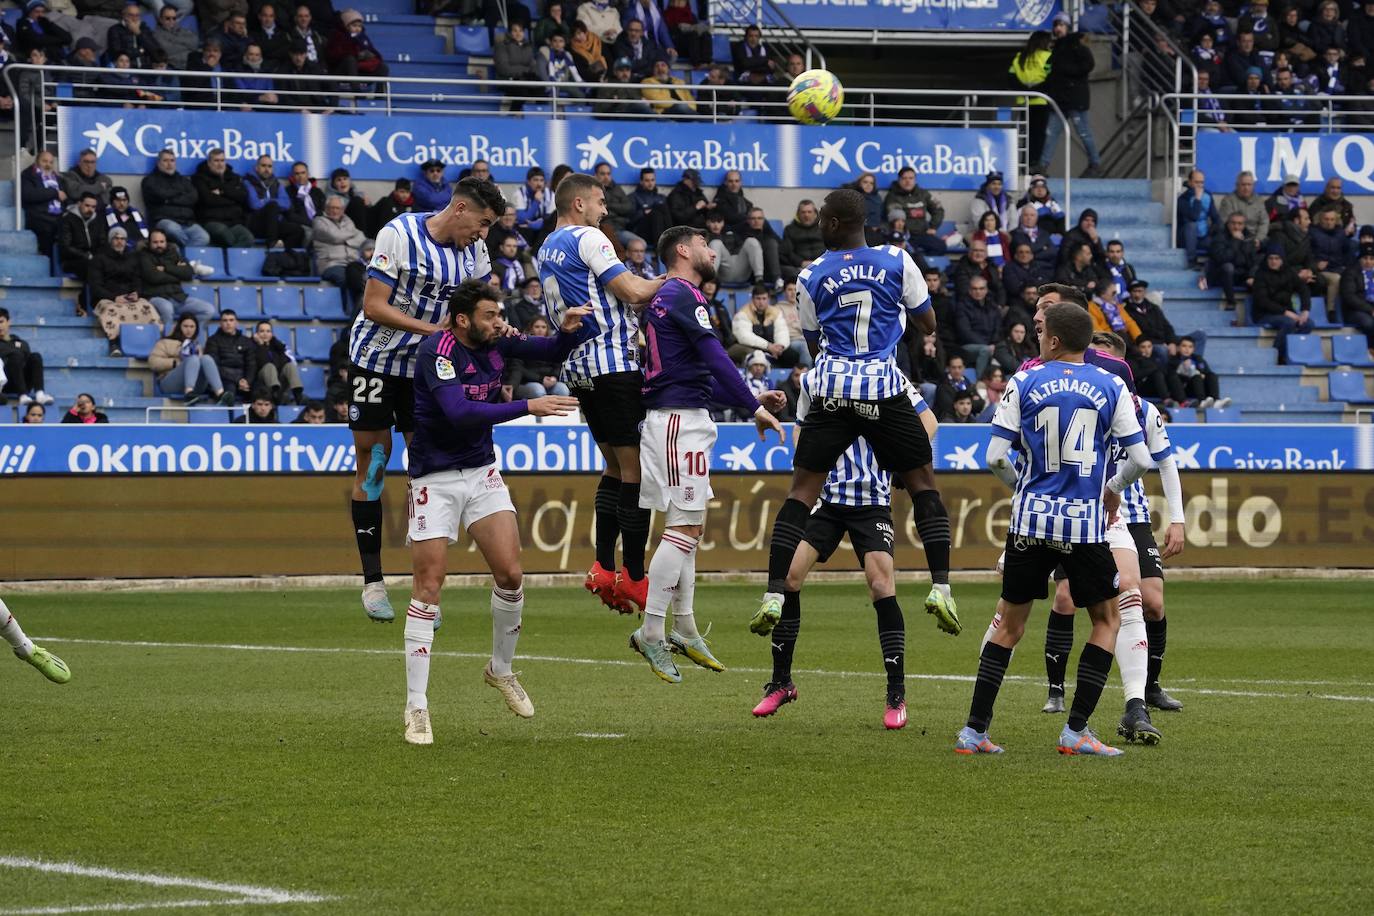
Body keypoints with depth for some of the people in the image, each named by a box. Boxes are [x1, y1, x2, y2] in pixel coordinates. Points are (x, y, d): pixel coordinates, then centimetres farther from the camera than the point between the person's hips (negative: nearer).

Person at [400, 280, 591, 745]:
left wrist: (568, 329, -11)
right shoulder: (437, 351, -21)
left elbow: (551, 352, 12)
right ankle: (416, 708, -3)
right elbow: (459, 412, -34)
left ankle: (501, 669, 23)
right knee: (428, 588, -8)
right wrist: (528, 407, -36)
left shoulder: (494, 343, -1)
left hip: (482, 471, 6)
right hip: (435, 480, -6)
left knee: (510, 575, -3)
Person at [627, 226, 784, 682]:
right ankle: (652, 631, -12)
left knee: (686, 527, 14)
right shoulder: (682, 295, -10)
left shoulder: (666, 297, 21)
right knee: (685, 527, -11)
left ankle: (683, 629, 18)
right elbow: (715, 359, -18)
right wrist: (755, 408, -16)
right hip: (680, 420, -11)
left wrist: (751, 399, 21)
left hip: (681, 419, 11)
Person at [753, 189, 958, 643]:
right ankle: (940, 586, 0)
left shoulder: (811, 277, 4)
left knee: (802, 491, 4)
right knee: (923, 483, 12)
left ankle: (774, 595, -6)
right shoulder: (897, 261, 2)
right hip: (885, 388, 0)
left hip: (832, 388, 0)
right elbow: (928, 324, 12)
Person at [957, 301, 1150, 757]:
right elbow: (1140, 459, -2)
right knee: (1107, 619, 14)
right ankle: (1076, 729, 5)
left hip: (1032, 517, 1)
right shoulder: (1111, 387, 1)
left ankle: (974, 729, 9)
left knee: (1009, 621, 12)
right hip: (1086, 523, -1)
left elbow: (996, 457, -4)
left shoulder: (1023, 383, 0)